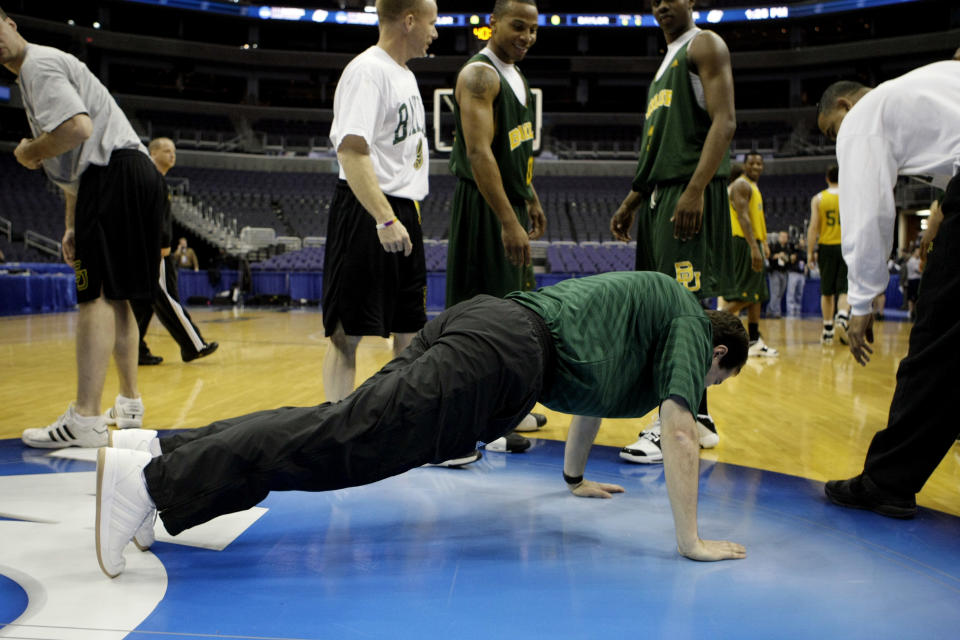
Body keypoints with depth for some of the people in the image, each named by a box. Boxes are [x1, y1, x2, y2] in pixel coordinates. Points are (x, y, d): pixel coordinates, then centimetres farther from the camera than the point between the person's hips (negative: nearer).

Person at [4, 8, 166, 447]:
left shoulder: (37, 65, -4)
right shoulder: (42, 68, 28)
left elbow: (78, 128, -22)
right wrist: (72, 228, 24)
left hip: (115, 176, -10)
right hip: (136, 177, 10)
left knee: (97, 294, -13)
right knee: (115, 295, 16)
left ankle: (84, 422, -15)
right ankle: (129, 404, 25)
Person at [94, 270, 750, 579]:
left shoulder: (647, 301, 35)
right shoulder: (690, 324, 10)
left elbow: (591, 388, 45)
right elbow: (679, 430, 0)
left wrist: (576, 478, 53)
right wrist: (691, 540, 5)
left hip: (474, 321, 8)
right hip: (506, 356, -8)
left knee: (340, 423, 0)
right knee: (346, 439, -16)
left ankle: (162, 447, -5)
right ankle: (155, 476, -22)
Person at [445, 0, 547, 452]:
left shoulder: (515, 76, 16)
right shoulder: (479, 74, -15)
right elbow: (479, 152, -26)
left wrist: (531, 201, 23)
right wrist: (508, 223, -31)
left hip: (511, 203, 10)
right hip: (483, 207, -10)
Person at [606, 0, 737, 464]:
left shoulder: (704, 46, 0)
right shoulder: (667, 63, 27)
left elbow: (724, 122, -13)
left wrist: (695, 190, -24)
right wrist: (631, 202, 22)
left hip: (690, 194, -9)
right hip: (659, 197, 9)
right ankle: (697, 417, 16)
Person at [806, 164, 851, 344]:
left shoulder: (818, 199, 1)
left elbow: (813, 227, -4)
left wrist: (810, 252, -1)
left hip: (826, 248, 1)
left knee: (827, 292, 10)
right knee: (845, 290, 2)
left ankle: (828, 331, 15)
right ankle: (842, 318, -24)